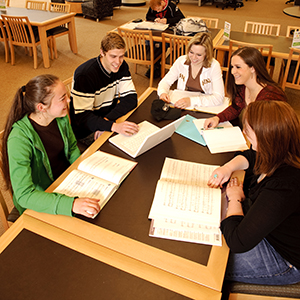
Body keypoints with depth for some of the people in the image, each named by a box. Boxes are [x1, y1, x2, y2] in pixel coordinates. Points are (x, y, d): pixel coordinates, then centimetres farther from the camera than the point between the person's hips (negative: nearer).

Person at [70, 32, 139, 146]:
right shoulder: (84, 75, -25)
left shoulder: (121, 66, -4)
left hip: (110, 119, 7)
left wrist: (107, 119, -26)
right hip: (87, 131, -6)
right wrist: (113, 126, -45)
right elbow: (82, 116, -29)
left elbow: (131, 98, -10)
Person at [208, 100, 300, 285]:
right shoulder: (281, 156, -14)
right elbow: (250, 156, 11)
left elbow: (238, 241, -38)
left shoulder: (283, 189, -42)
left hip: (285, 261, -8)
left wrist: (235, 199, -20)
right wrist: (228, 167, -11)